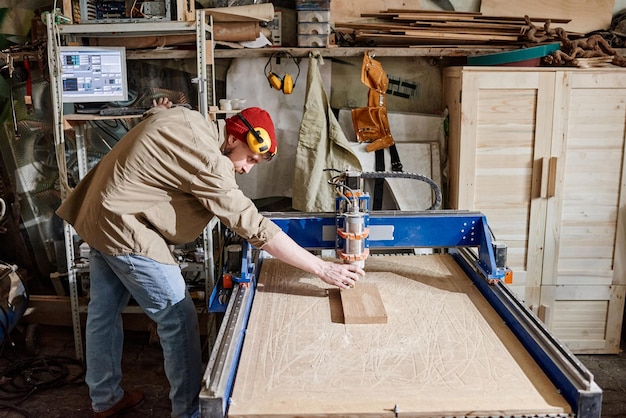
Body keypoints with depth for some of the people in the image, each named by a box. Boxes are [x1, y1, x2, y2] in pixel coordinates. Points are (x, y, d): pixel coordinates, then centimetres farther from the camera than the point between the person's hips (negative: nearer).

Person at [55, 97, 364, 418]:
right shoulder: (208, 162, -25)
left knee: (103, 312, 20)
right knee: (178, 319, -2)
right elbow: (256, 228, -29)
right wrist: (322, 268, -27)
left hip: (98, 217, 10)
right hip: (125, 230, -10)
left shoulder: (184, 118, 3)